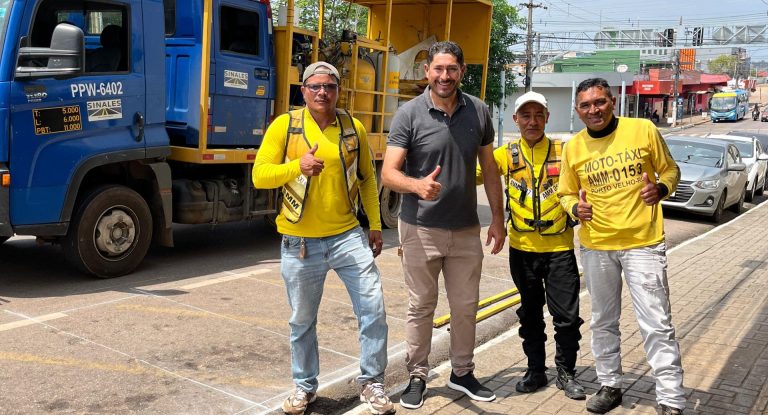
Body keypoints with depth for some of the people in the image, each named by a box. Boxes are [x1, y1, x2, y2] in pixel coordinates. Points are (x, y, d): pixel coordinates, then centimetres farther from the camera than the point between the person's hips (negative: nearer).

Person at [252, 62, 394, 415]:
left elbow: (367, 178, 12)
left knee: (374, 309, -2)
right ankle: (305, 386, 33)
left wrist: (375, 224, 7)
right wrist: (296, 166, -25)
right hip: (300, 242, -1)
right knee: (302, 321, 12)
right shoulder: (284, 126, -3)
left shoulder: (354, 128, 4)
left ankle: (371, 383, 18)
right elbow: (259, 175, -8)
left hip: (348, 236, 1)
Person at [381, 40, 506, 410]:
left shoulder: (478, 112, 2)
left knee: (466, 305, 13)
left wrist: (497, 218, 7)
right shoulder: (409, 114, -9)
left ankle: (462, 373, 32)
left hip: (466, 229, 4)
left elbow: (489, 168, 10)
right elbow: (389, 174, -15)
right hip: (421, 229, -3)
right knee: (421, 306, 7)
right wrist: (417, 185, -35)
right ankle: (417, 376, 24)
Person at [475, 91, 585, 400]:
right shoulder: (507, 154, 0)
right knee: (530, 314, 14)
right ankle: (535, 371, 29)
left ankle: (566, 373, 23)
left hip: (559, 247, -1)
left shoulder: (564, 151, -2)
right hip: (522, 248, 1)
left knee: (566, 315, 3)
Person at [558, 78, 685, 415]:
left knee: (657, 324, -2)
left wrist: (661, 188, -16)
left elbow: (671, 171, 5)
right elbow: (567, 193, 10)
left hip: (643, 244, -3)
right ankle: (609, 386, 33)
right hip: (595, 246, 3)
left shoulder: (643, 130, -5)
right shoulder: (573, 148, 1)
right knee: (603, 322, 16)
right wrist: (576, 208, -12)